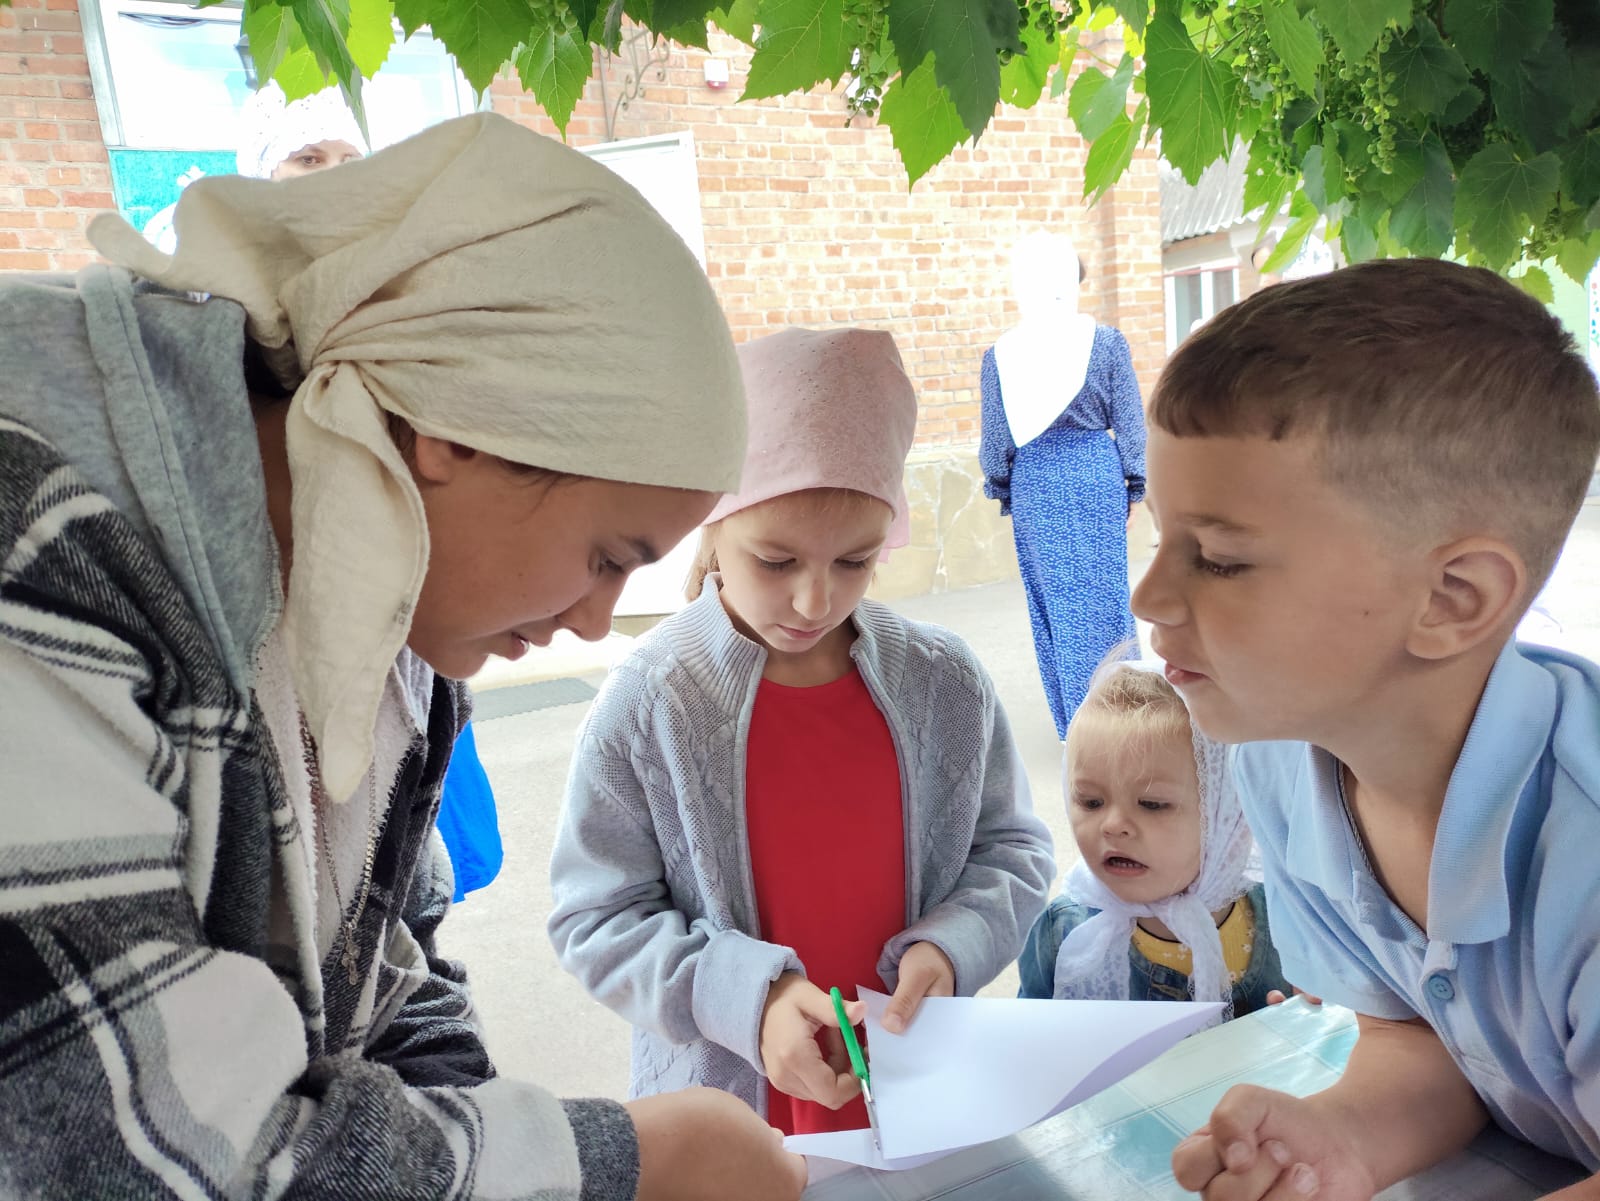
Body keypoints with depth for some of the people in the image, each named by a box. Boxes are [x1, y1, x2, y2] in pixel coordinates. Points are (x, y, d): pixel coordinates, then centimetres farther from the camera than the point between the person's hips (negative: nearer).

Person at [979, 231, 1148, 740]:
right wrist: (1133, 486, 9)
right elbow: (1129, 423, 0)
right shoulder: (1107, 341, -5)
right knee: (1104, 596, 10)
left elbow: (995, 435, 2)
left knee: (1051, 600, 10)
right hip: (1096, 478, 0)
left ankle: (1073, 721, 19)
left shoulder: (1000, 353, -4)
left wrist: (1001, 490, 14)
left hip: (1034, 486, 0)